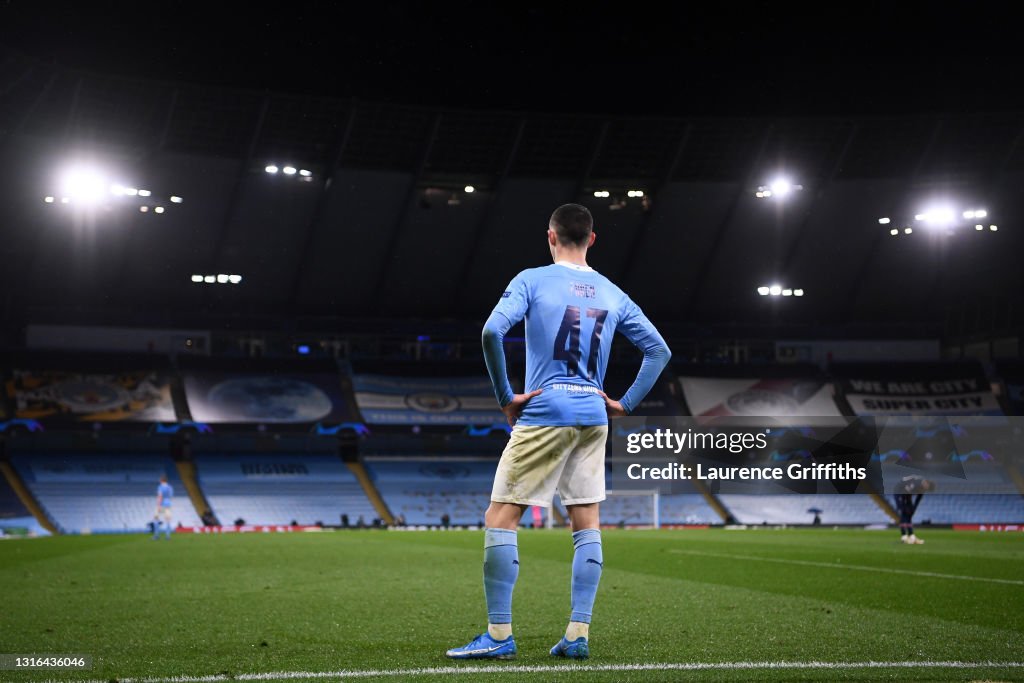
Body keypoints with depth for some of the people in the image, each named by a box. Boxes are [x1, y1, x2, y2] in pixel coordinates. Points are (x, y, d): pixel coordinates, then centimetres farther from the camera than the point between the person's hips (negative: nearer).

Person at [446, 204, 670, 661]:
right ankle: (578, 636, 6)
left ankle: (499, 636, -2)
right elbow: (659, 351, 13)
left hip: (543, 413, -5)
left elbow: (492, 331, -17)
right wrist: (626, 404, 12)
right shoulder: (613, 295, 12)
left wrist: (505, 397, -9)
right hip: (593, 418, 5)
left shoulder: (532, 281, -2)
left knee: (500, 519, 1)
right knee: (587, 525, 8)